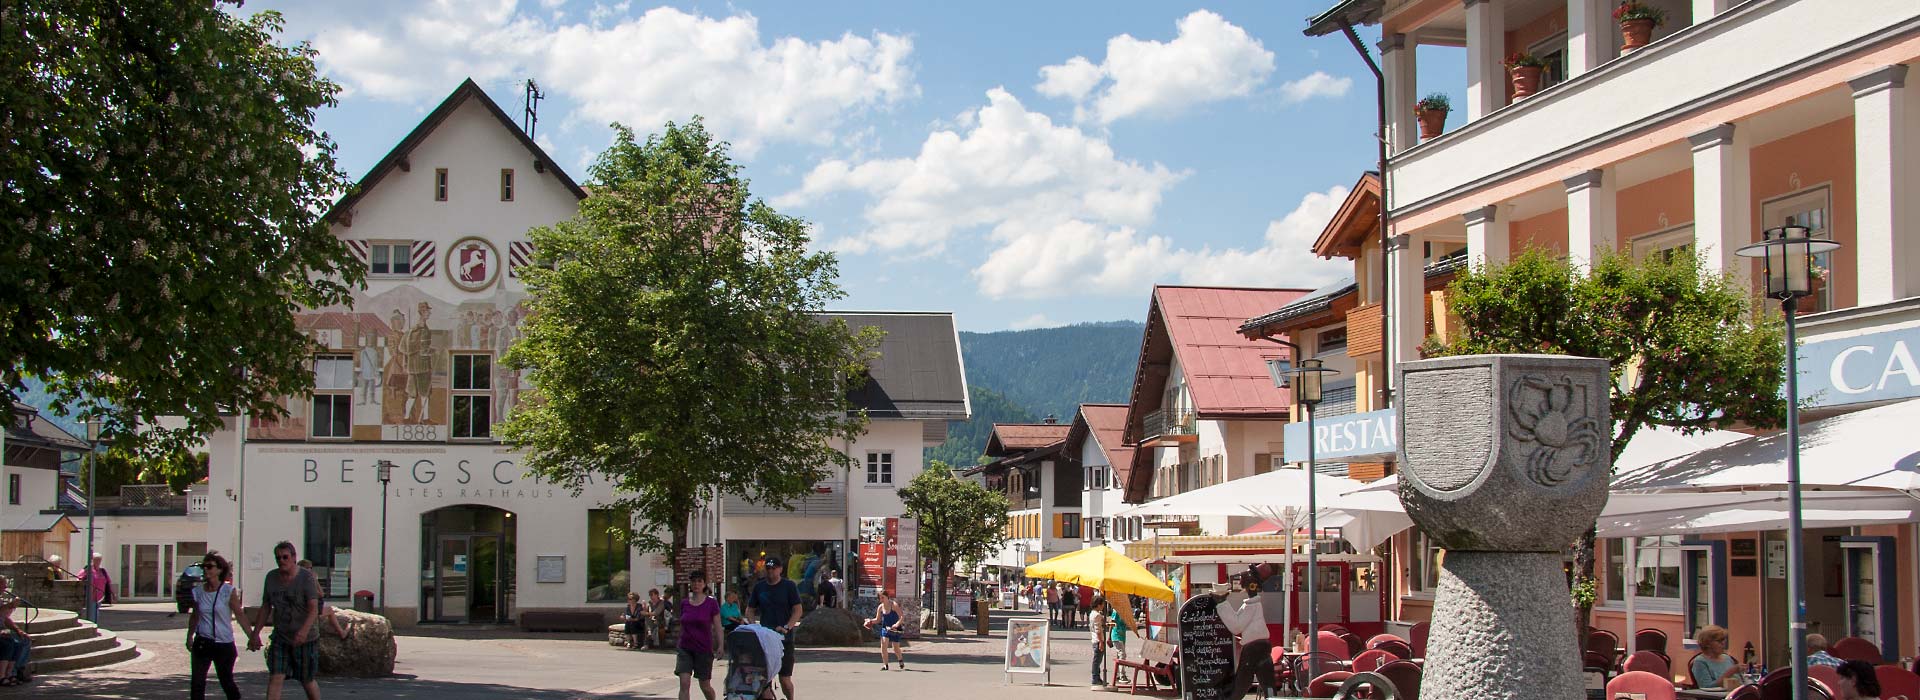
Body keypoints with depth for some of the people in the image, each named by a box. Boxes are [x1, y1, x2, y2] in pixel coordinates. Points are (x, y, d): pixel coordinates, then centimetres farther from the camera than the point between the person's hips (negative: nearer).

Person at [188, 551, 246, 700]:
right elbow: (194, 616, 17)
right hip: (202, 642, 3)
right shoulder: (198, 591, 3)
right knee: (197, 683, -3)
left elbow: (240, 615, -7)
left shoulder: (228, 591, -8)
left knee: (227, 682, 8)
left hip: (224, 644, -3)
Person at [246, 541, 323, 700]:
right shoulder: (271, 577, 3)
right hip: (280, 638, 4)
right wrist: (255, 633, 8)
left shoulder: (306, 577, -13)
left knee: (308, 681, 7)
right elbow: (265, 608, 12)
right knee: (275, 678, -9)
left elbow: (313, 609, -22)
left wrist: (304, 630, -38)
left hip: (306, 639, -4)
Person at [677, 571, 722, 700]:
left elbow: (717, 627, -2)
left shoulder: (711, 603, -4)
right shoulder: (684, 603, 5)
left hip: (704, 649, -2)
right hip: (685, 649, 2)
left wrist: (720, 646, -11)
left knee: (705, 686, 8)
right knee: (684, 683, -13)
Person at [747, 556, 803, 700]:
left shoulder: (789, 586, 2)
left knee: (785, 678, -4)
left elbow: (797, 611, -4)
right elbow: (750, 609, 17)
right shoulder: (759, 587, 13)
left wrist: (786, 627, -17)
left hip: (784, 639, -3)